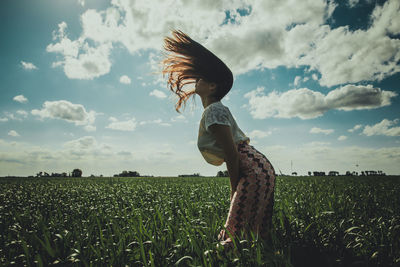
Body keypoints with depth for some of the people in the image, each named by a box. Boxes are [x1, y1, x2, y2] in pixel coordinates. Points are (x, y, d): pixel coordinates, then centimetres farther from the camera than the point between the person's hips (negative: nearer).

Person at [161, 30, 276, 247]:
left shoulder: (214, 111, -13)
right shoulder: (213, 110, 19)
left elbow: (231, 153, -18)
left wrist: (234, 190, -8)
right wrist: (236, 188, 20)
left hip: (254, 171, -10)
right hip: (256, 170, 10)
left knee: (236, 236, -7)